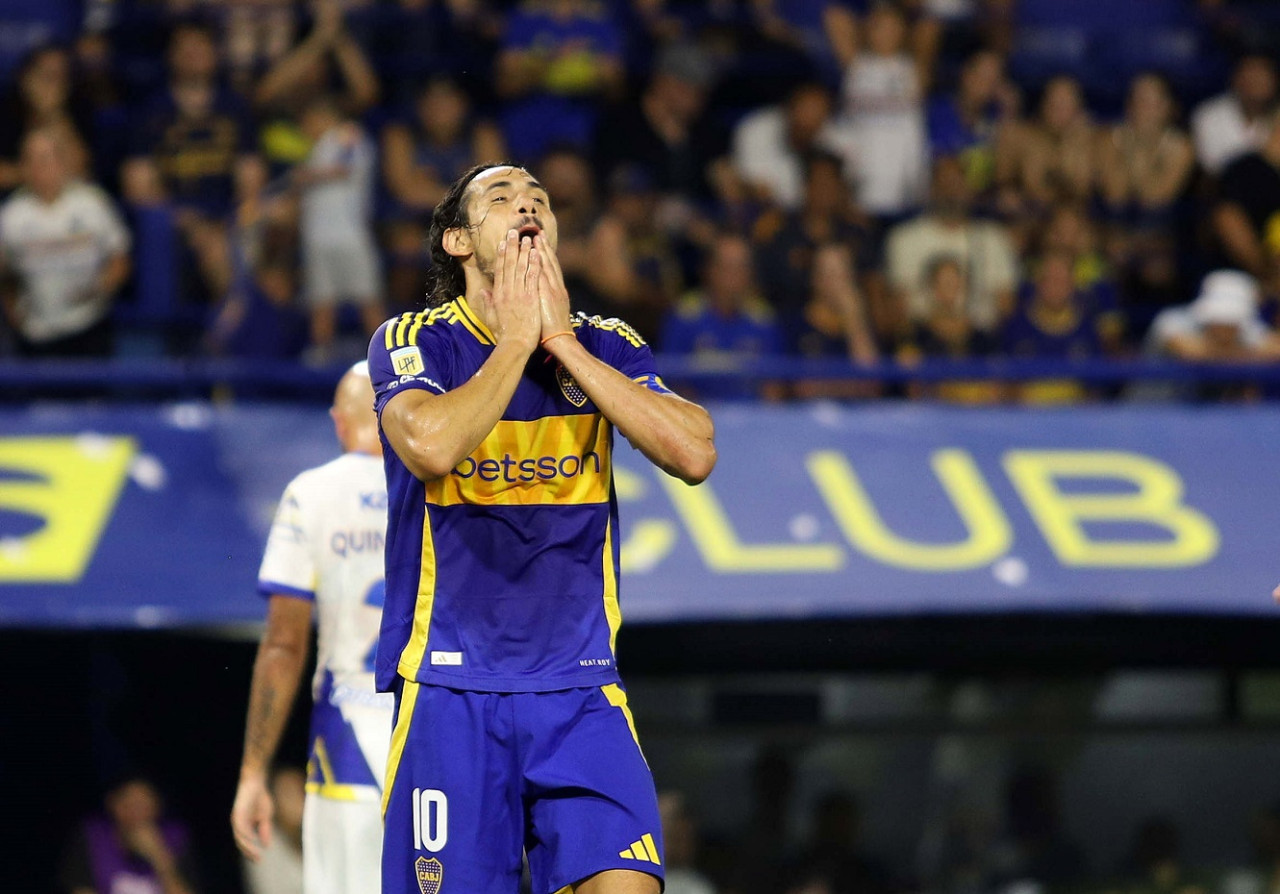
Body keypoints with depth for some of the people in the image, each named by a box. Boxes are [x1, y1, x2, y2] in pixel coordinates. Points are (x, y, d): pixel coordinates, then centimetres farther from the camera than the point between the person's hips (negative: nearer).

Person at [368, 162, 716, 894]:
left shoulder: (607, 346, 9)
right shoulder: (414, 341, 1)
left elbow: (694, 454, -9)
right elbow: (431, 446, -22)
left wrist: (562, 339, -7)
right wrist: (516, 340, -9)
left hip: (581, 687, 2)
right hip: (450, 688, -2)